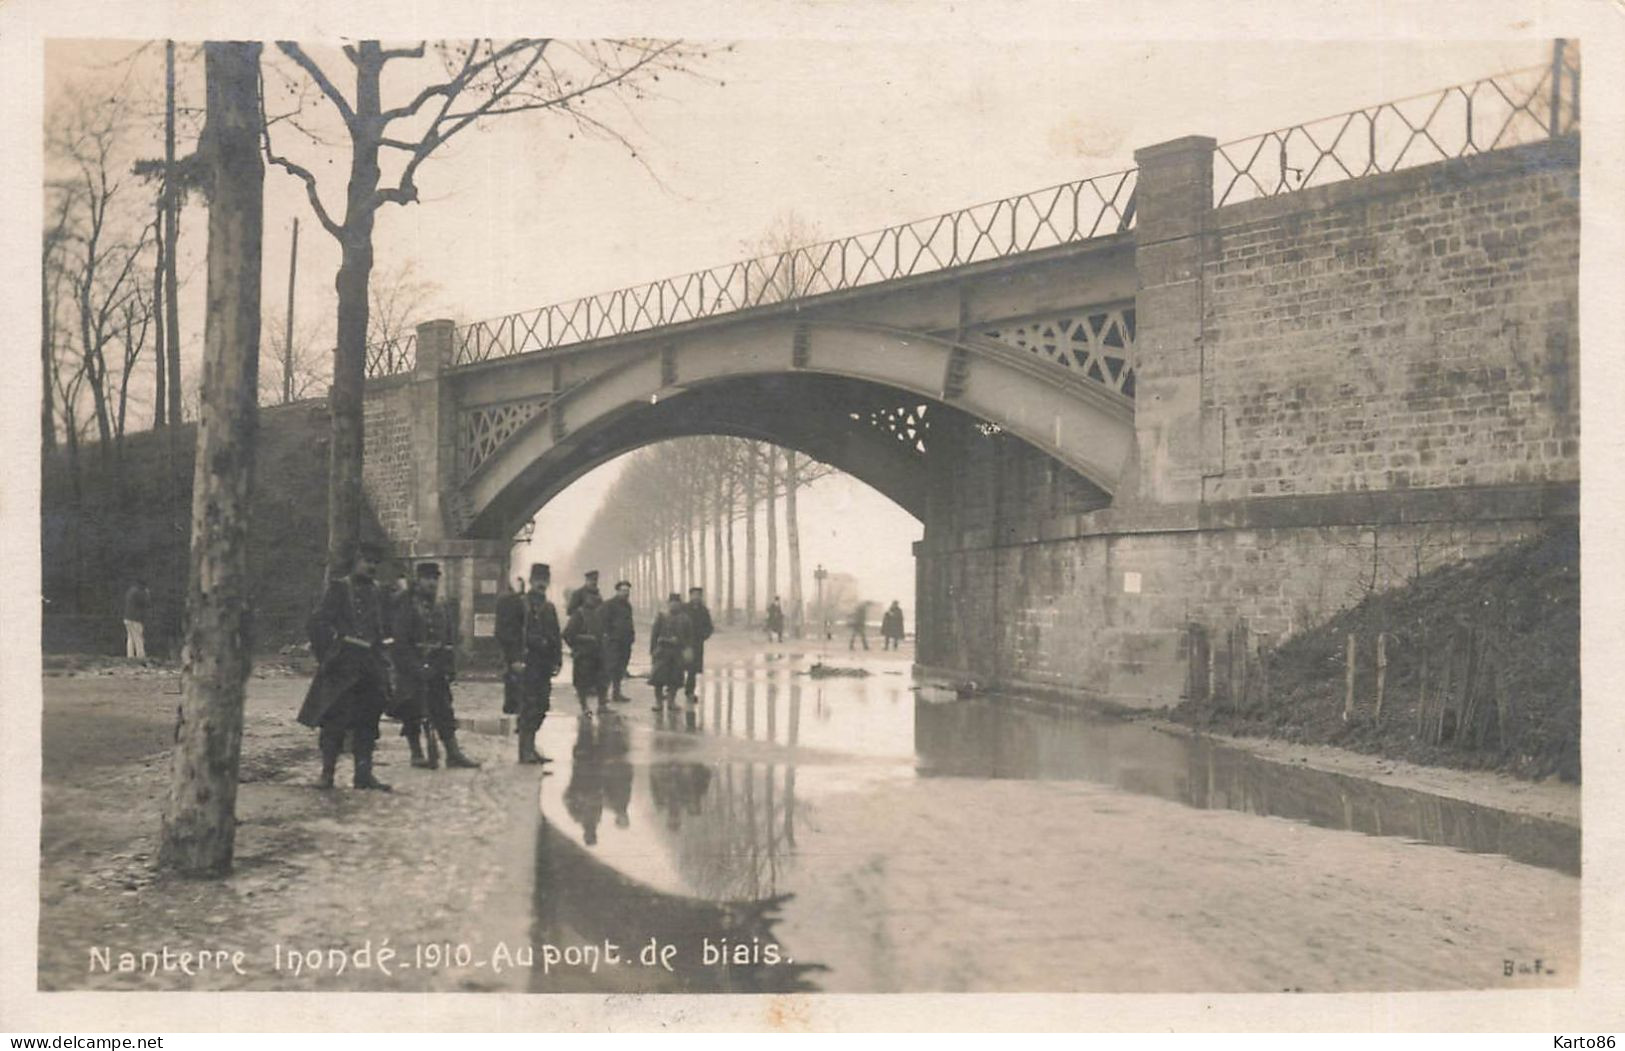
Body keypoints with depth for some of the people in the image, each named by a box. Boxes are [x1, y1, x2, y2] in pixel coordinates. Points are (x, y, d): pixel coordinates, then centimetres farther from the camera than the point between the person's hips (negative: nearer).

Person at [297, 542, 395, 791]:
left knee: (367, 721, 5)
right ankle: (327, 770, 7)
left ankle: (364, 772, 9)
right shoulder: (338, 587, -1)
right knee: (335, 717, -3)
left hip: (372, 665, 5)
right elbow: (319, 622, -7)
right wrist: (327, 654, -12)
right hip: (343, 664, -5)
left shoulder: (377, 592, 15)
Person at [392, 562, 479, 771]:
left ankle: (453, 753, 5)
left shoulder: (445, 609, 13)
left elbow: (451, 641, 15)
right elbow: (400, 642, -9)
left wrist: (450, 667, 3)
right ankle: (417, 754, 9)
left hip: (437, 669, 5)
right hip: (412, 669, -5)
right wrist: (416, 667, -16)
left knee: (444, 710, 3)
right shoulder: (407, 607, -4)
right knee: (413, 713, -1)